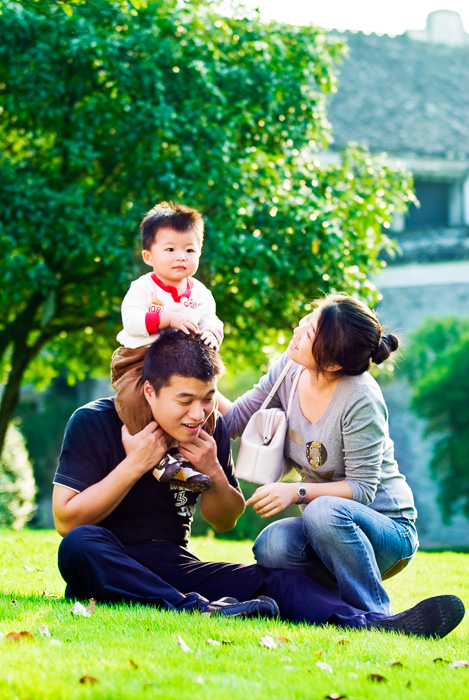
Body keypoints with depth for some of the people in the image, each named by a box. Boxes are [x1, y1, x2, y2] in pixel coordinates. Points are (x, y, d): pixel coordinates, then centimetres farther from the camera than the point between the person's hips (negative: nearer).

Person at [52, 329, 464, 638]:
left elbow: (226, 523, 13)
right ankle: (198, 610, -52)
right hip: (106, 576, -4)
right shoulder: (94, 424, -10)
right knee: (80, 546, -39)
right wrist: (134, 465, -19)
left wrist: (214, 473, -8)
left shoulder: (211, 429, 4)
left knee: (278, 581, -18)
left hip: (175, 569, 5)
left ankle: (375, 625, -40)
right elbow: (67, 521, -15)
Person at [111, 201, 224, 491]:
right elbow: (131, 321, -21)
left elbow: (212, 321, 4)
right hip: (139, 359, -4)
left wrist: (211, 333, -22)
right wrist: (167, 317, -33)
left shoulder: (200, 292, 7)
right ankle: (160, 457, -27)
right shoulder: (143, 287, -7)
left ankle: (188, 458, -10)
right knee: (134, 395, -33)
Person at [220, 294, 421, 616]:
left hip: (388, 531, -5)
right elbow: (235, 420, 7)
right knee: (271, 546, -28)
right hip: (326, 528, 5)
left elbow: (362, 489, -21)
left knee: (324, 511, -38)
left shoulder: (361, 399, -23)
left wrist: (297, 492, -32)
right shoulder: (289, 370, -4)